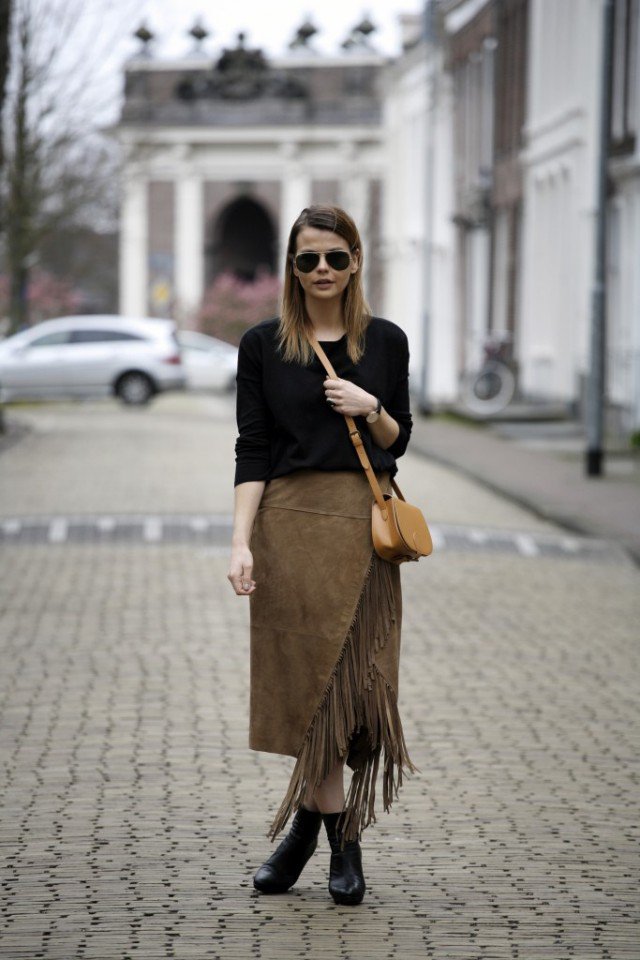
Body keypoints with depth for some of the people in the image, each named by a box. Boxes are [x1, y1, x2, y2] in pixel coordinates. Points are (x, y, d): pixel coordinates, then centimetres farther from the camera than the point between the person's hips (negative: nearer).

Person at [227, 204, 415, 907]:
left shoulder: (385, 342, 7)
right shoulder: (263, 346, 3)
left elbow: (398, 442, 12)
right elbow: (252, 451, -1)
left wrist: (370, 408, -9)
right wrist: (241, 543, -10)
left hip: (366, 526, 1)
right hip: (291, 521, -1)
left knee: (354, 677, 0)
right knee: (308, 676, -1)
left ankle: (309, 818, 15)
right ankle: (340, 842, 9)